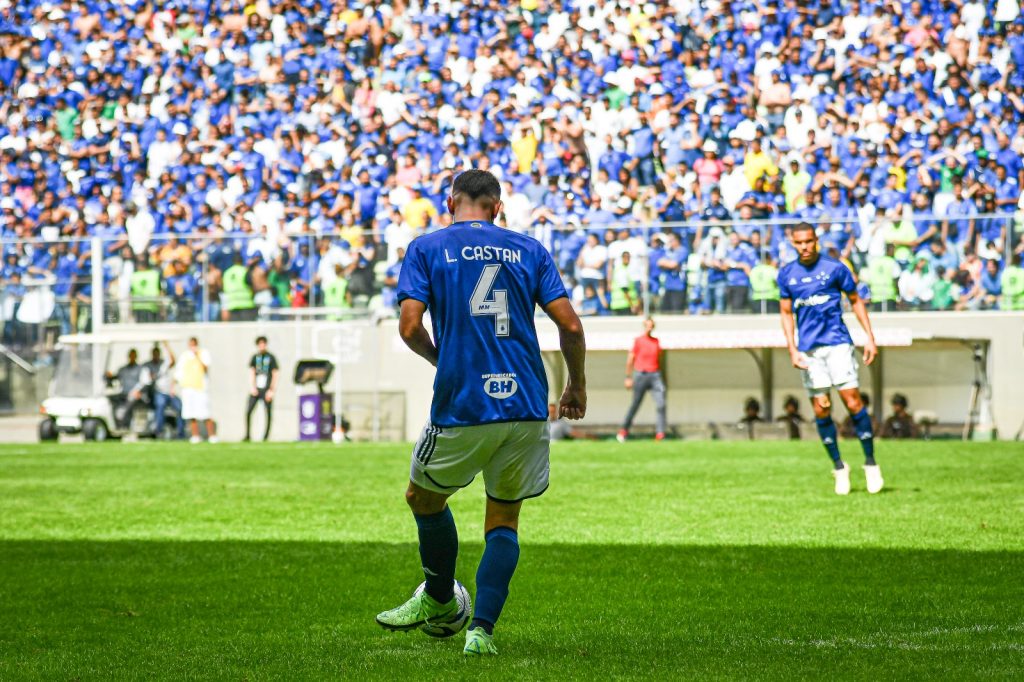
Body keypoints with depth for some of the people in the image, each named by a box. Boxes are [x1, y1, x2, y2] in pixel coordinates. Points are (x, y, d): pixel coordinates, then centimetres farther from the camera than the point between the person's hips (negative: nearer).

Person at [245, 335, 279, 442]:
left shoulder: (271, 358, 0)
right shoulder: (255, 357, 10)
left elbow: (275, 375, -1)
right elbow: (251, 373, 10)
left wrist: (272, 390, -7)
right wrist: (252, 387, -2)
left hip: (266, 390, -3)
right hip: (256, 389, 3)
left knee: (268, 414, -4)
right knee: (248, 412, -5)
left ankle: (266, 437, 0)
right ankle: (247, 436, 2)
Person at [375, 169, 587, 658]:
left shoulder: (427, 248, 4)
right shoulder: (528, 250, 10)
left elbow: (410, 326, -6)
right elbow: (569, 324, 3)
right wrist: (576, 387, 17)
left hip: (461, 408, -2)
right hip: (526, 407, 2)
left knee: (424, 498, 23)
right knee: (504, 520, 13)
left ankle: (439, 600, 38)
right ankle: (482, 629, 1)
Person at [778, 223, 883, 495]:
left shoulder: (834, 268, 0)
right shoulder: (786, 274, 7)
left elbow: (856, 301, 7)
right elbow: (786, 313, 12)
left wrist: (870, 337, 1)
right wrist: (792, 349, 1)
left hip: (837, 342, -2)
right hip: (808, 348, 2)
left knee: (852, 399, -12)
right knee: (820, 408, -1)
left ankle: (871, 463, -4)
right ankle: (838, 467, 11)